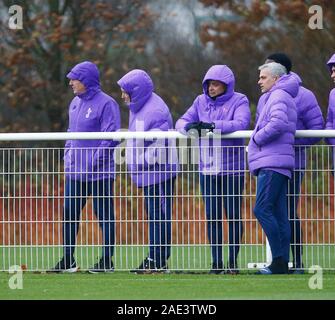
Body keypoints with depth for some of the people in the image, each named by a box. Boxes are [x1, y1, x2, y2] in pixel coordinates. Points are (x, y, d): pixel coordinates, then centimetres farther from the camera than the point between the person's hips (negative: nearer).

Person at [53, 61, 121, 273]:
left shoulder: (106, 103, -12)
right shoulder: (75, 103, 13)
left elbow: (111, 136, -16)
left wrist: (95, 160, -18)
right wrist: (68, 155, 9)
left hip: (99, 174, -8)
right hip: (74, 172, 8)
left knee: (104, 215, 2)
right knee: (69, 215, 6)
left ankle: (107, 260, 8)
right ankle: (68, 260, 12)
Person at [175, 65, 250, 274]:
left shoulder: (239, 101, -2)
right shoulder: (201, 102, 10)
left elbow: (241, 123, -18)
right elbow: (181, 122, 6)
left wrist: (213, 126, -27)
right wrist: (189, 126, -18)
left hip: (232, 169, -4)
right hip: (208, 169, 4)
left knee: (233, 215, 1)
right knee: (212, 216, 3)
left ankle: (233, 261, 9)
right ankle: (217, 262, 8)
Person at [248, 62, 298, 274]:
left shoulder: (279, 96, -5)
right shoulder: (275, 97, 27)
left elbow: (278, 123, -22)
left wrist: (258, 138, -9)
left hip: (273, 162, -10)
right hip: (273, 163, 10)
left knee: (262, 209, -15)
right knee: (278, 214, 6)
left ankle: (279, 260, -18)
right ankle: (283, 263, 3)